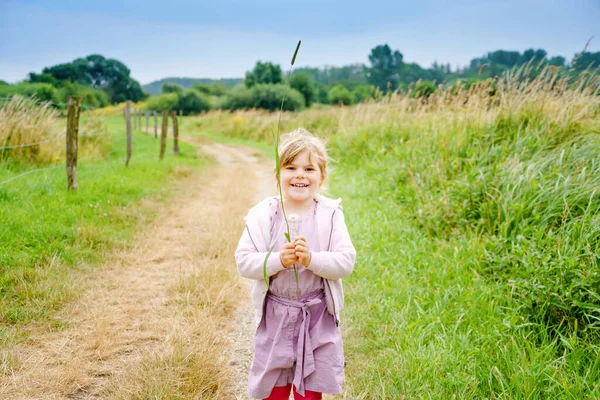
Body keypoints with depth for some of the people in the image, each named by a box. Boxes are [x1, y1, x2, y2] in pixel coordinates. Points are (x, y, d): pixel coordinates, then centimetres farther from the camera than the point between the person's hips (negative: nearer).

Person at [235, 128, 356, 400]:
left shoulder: (330, 214, -5)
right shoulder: (263, 215, -5)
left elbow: (347, 261, -10)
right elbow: (243, 261, -9)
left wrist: (311, 258, -26)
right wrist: (279, 259, -24)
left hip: (318, 318, 0)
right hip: (274, 317, 0)